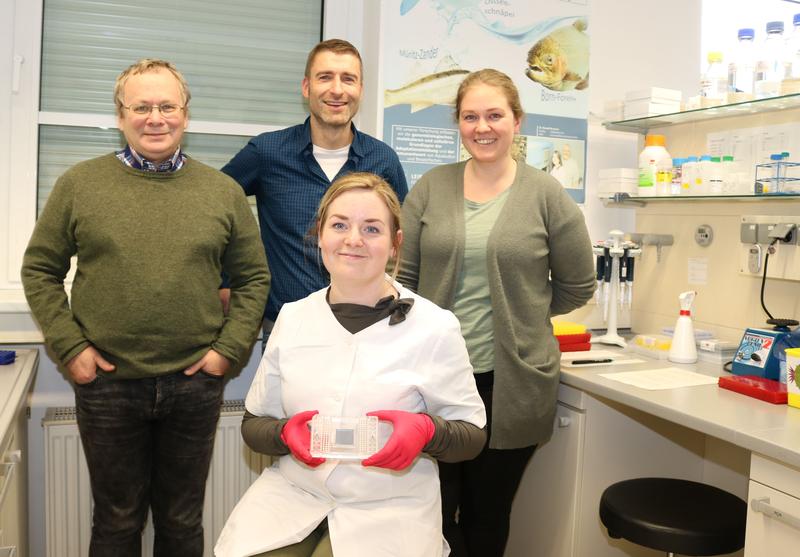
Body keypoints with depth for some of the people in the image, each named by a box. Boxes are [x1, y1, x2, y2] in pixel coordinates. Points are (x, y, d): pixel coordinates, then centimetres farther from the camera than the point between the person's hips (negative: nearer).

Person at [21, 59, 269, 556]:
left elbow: (254, 277, 5)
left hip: (195, 384, 1)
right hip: (106, 384, 0)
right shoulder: (80, 184, 1)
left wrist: (230, 348, -4)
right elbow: (40, 269, 5)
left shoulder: (224, 191, 2)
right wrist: (69, 347, -5)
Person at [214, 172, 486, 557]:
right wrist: (285, 433, -13)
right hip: (290, 496, 3)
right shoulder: (291, 318, 4)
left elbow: (473, 435, 0)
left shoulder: (435, 327, -6)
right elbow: (253, 424, 10)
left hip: (388, 511, -2)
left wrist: (428, 430, -22)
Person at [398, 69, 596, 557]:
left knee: (487, 516, 15)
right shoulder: (431, 188, 4)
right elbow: (403, 276, 4)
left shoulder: (546, 195, -2)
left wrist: (518, 315, 6)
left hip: (513, 383, -1)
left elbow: (577, 287, 5)